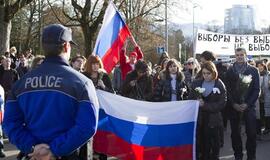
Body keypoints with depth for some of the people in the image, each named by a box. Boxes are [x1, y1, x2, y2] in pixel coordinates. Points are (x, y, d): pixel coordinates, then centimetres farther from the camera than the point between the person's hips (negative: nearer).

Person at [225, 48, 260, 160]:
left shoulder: (253, 70, 3)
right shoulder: (230, 71, 6)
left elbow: (256, 89, 0)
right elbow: (227, 89, 3)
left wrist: (247, 104, -10)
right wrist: (234, 104, -8)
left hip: (249, 106, -1)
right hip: (234, 107, 1)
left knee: (251, 133, -3)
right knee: (235, 133, 5)